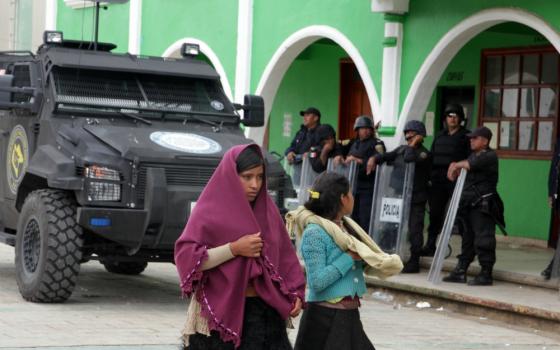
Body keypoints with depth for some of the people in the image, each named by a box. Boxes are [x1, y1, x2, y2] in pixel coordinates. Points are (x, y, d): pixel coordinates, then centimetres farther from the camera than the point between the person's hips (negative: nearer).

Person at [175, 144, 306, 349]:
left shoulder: (267, 209, 9)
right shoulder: (211, 211, -6)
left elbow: (284, 255, 13)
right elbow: (185, 256, -14)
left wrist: (295, 292, -2)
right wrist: (234, 249, -19)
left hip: (265, 312, 4)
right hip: (220, 314, -4)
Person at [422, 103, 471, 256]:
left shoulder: (466, 136, 3)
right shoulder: (439, 136, 18)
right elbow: (431, 156, 20)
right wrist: (429, 177, 13)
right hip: (438, 180, 5)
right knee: (435, 213, 8)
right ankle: (430, 246, 15)